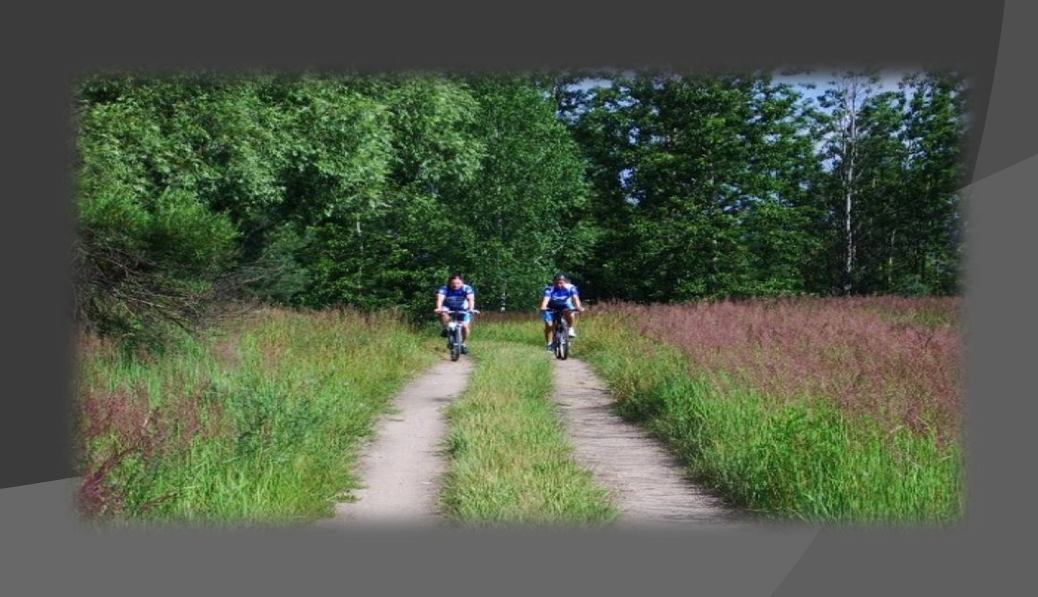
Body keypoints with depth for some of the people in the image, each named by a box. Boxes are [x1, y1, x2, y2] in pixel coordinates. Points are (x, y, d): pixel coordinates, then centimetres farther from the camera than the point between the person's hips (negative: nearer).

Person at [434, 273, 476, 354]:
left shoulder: (467, 288, -24)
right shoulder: (444, 288, -24)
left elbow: (471, 299, -37)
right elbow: (440, 299, -37)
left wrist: (471, 309, -56)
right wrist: (439, 308, -57)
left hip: (463, 310, 0)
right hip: (449, 309, 0)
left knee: (465, 326, -14)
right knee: (443, 313, -33)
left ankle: (464, 344, 11)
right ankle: (445, 329, -8)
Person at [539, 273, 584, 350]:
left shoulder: (570, 287, -22)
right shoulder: (549, 288, -24)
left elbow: (575, 297, -35)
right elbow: (546, 298, -39)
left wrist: (578, 307, -55)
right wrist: (543, 307, -60)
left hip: (565, 307, 0)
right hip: (551, 309, 0)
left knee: (571, 314, -35)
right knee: (549, 325, -17)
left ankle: (571, 329, -13)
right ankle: (549, 343, -1)